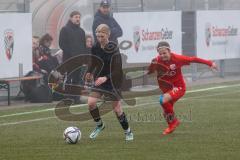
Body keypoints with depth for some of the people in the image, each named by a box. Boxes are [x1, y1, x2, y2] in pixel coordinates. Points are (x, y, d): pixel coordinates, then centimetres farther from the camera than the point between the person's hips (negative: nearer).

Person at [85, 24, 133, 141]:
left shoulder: (113, 50, -18)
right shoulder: (95, 48, -2)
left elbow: (117, 70, -22)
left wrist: (106, 78, -34)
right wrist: (90, 72, 4)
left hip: (113, 82, -5)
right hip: (99, 79, 5)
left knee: (117, 109, -1)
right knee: (91, 102, -14)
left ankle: (128, 131, 18)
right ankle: (99, 125, 10)